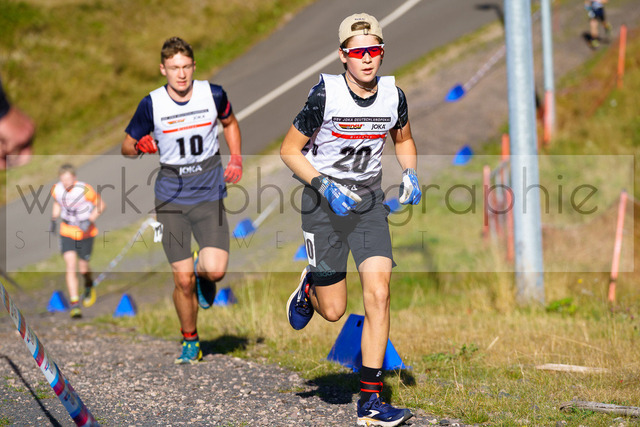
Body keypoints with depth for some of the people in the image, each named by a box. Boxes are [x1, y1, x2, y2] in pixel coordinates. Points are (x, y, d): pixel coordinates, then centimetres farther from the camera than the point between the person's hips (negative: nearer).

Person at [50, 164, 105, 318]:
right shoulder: (57, 189, -8)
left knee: (83, 268, 8)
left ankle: (89, 286, 45)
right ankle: (74, 304, -13)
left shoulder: (85, 190, -22)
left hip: (86, 233, -2)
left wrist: (89, 221, -23)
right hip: (67, 232, 2)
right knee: (70, 266, -12)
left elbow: (101, 205, -11)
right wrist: (54, 220, 0)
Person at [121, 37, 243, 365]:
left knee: (216, 271, -17)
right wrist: (140, 146, -18)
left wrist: (236, 160, 4)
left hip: (209, 193, 0)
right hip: (171, 198, 0)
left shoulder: (213, 94, -4)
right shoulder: (152, 105, -7)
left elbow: (230, 123, 18)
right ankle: (190, 341, 22)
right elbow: (126, 147, 4)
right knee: (183, 280, -2)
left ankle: (203, 270, 22)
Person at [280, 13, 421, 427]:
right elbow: (289, 150, -8)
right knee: (334, 311, 0)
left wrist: (410, 173, -2)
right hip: (325, 204, -3)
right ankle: (310, 288, 40)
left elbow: (404, 140, 17)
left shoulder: (394, 96, -5)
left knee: (378, 295, -12)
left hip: (369, 200, 3)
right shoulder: (325, 95, -16)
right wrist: (325, 185, -21)